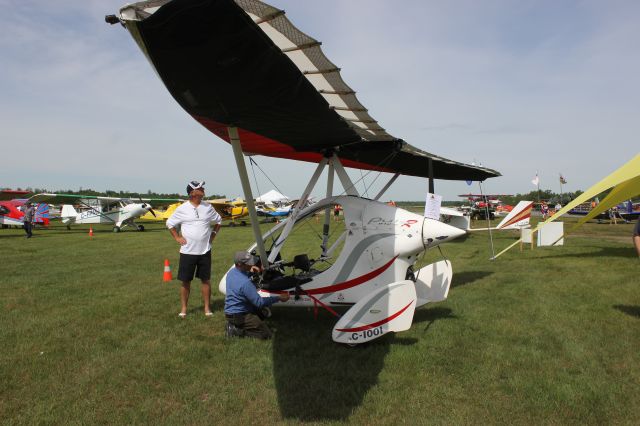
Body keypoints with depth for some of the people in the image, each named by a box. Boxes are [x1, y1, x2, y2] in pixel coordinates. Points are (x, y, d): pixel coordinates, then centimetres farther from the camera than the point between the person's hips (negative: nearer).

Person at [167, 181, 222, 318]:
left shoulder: (208, 207, 2)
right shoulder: (182, 209, -5)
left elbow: (218, 220, 17)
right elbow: (169, 223, 6)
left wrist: (214, 234, 6)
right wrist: (177, 237, -1)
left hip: (205, 251, 2)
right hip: (187, 251, -2)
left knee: (206, 280, 7)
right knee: (186, 281, 6)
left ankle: (207, 307, 18)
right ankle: (183, 308, 20)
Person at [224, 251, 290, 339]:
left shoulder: (231, 272, -3)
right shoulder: (245, 282, -30)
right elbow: (259, 302, -24)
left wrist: (249, 271, 5)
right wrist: (279, 298, -17)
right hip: (239, 316, -9)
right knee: (266, 334, -6)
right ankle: (237, 330, -7)